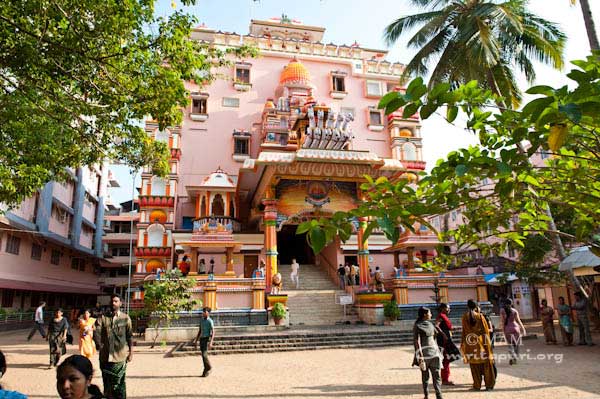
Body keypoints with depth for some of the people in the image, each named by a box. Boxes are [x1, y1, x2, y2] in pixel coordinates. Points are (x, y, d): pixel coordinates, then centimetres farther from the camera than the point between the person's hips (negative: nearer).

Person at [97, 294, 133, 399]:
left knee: (119, 384, 1)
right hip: (105, 356, 2)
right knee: (107, 383, 12)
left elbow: (129, 337, 3)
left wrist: (131, 353, 0)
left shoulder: (125, 318, 1)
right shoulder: (103, 317, 5)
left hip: (120, 356, -2)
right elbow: (97, 330, -8)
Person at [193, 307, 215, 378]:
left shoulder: (210, 321, -10)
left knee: (204, 355, -14)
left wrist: (211, 342, -23)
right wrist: (196, 340, 16)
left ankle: (209, 368, 6)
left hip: (207, 339, -7)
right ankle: (206, 370, 17)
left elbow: (213, 332, -15)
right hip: (202, 339, 7)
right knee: (203, 355, 7)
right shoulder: (201, 320, 12)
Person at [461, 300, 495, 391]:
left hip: (470, 344, 1)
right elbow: (486, 330, -4)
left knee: (474, 365, 9)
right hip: (481, 343, -1)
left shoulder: (465, 317, -2)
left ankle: (477, 385, 13)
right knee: (486, 364, 9)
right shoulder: (480, 316, -8)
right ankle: (489, 385, 12)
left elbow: (464, 331, 5)